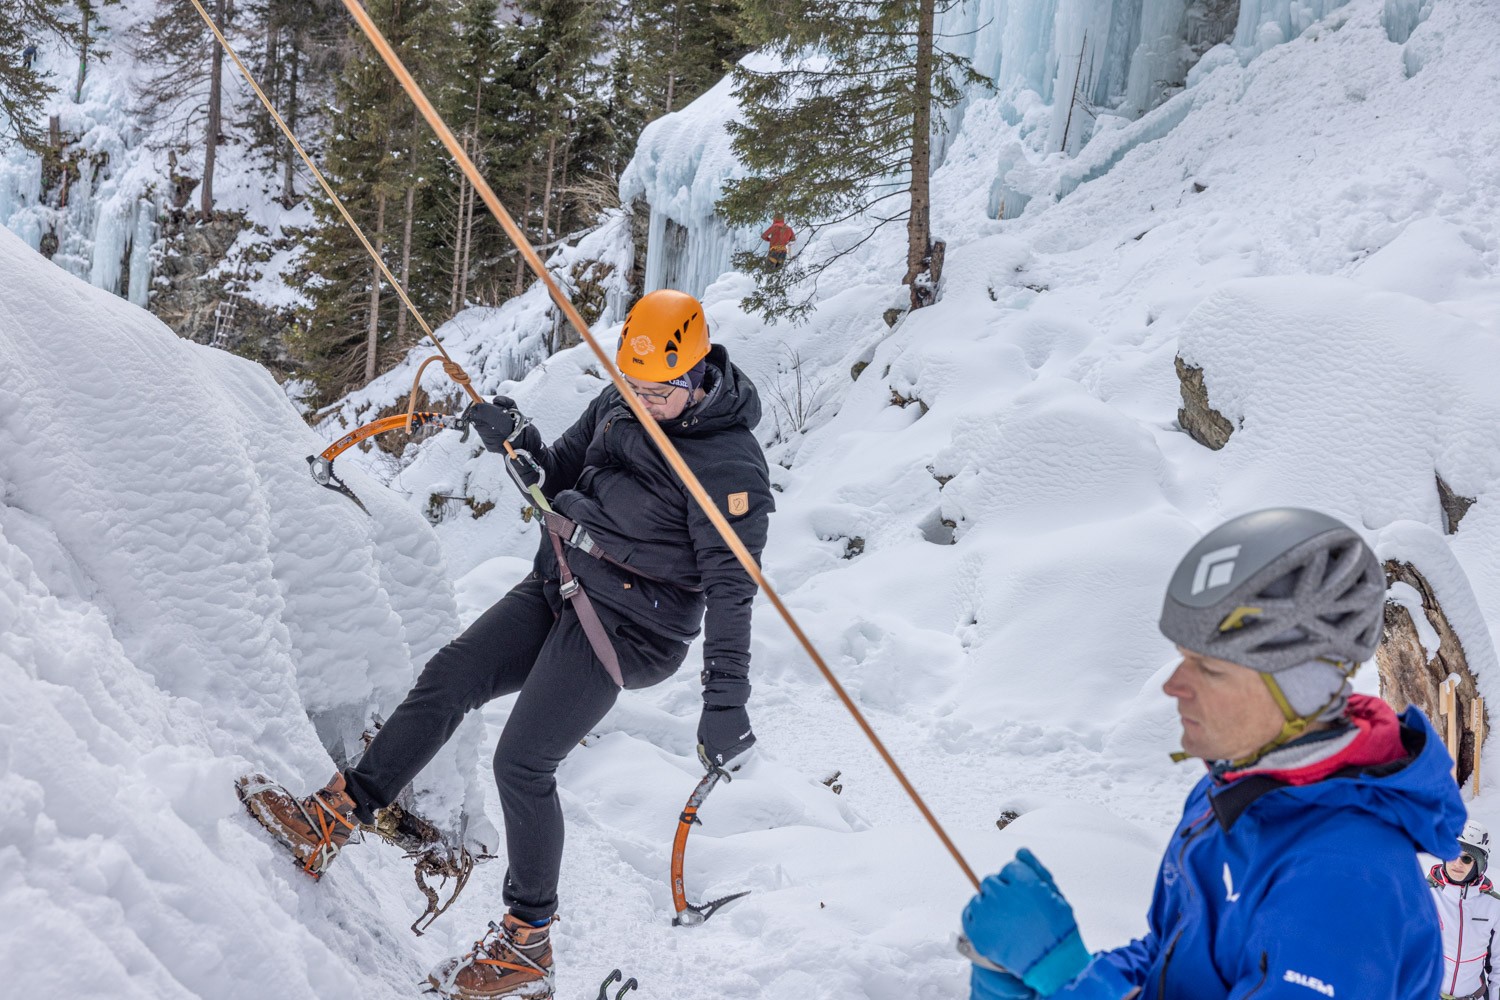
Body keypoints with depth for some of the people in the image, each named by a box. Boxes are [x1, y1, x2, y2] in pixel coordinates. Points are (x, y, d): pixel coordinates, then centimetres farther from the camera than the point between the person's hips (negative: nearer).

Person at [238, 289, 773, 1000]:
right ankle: (328, 823, 10)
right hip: (558, 589, 8)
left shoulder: (728, 464, -19)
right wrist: (517, 442, -6)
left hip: (625, 623, -8)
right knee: (446, 681, 2)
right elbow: (561, 478, 16)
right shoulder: (620, 403, 3)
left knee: (522, 762, -11)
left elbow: (730, 587, -22)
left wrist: (726, 700, -26)